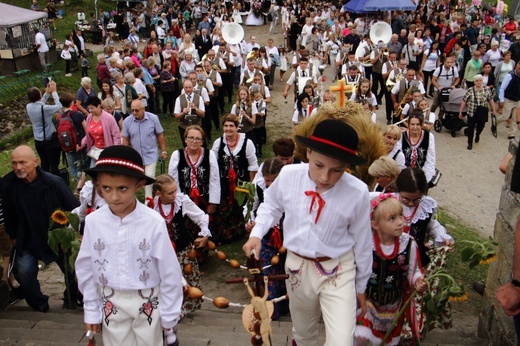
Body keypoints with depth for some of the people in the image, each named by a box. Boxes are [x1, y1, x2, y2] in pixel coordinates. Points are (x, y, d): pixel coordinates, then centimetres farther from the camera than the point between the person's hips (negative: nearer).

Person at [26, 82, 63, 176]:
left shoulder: (28, 107, -6)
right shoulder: (45, 108, -25)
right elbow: (59, 106, -12)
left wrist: (47, 93, 7)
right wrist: (53, 91, -3)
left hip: (38, 141, 7)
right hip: (50, 140, -7)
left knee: (44, 163, 19)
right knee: (54, 164, 4)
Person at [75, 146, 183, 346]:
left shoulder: (154, 222, -21)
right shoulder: (93, 222, -12)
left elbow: (169, 271, -11)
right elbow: (85, 269, 0)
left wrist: (169, 314, -3)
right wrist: (91, 311, 7)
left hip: (148, 301, -2)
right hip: (111, 303, 2)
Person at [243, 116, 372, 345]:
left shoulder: (357, 193, -22)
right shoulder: (288, 176, -18)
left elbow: (362, 243, -6)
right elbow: (272, 205, 6)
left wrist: (360, 287, 6)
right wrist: (257, 233, -10)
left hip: (338, 270, -2)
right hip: (297, 266, 3)